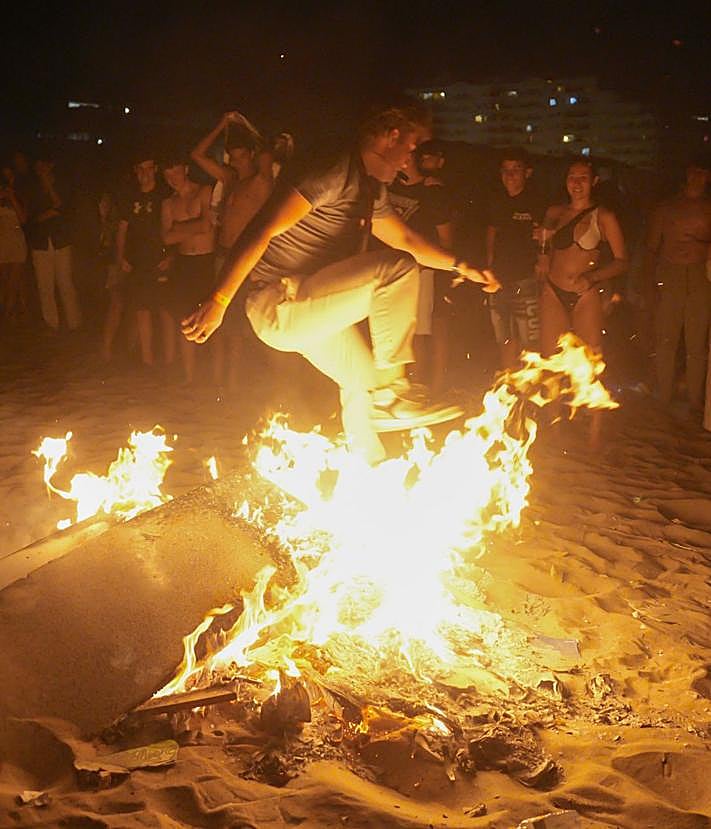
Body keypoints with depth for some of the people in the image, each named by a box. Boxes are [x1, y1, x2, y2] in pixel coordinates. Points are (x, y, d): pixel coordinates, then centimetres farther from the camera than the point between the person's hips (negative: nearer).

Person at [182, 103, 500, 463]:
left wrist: (462, 267, 22)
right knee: (397, 268, -21)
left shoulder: (372, 191, 14)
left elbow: (407, 240, 29)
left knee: (363, 380, 18)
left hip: (311, 311, 10)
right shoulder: (337, 174, -17)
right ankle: (391, 392, -16)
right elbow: (264, 232, -23)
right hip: (278, 309, -10)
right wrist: (218, 302, -27)